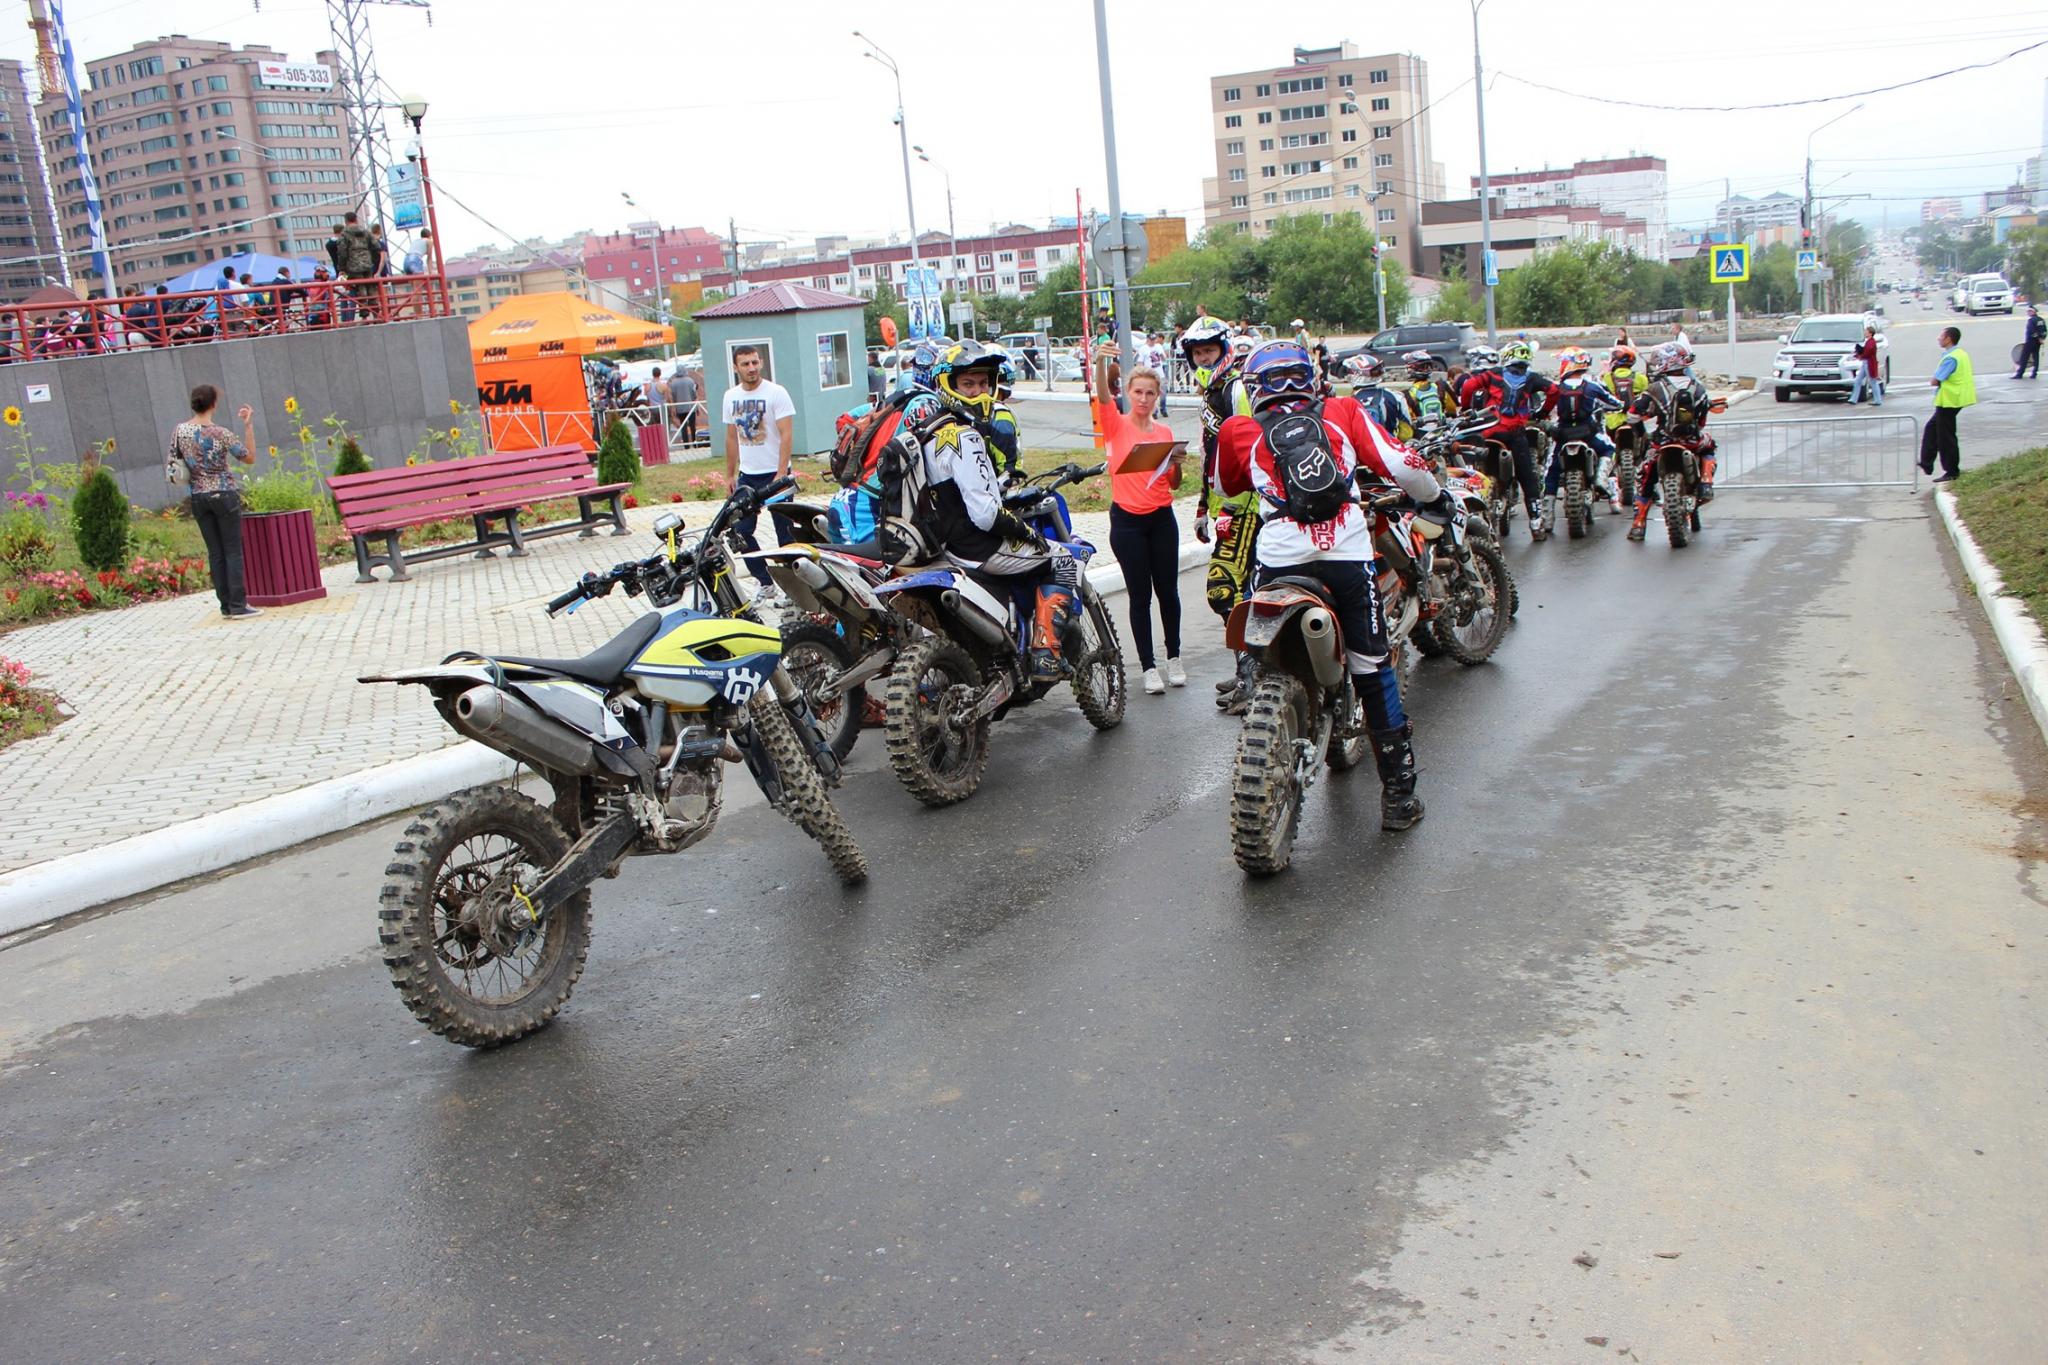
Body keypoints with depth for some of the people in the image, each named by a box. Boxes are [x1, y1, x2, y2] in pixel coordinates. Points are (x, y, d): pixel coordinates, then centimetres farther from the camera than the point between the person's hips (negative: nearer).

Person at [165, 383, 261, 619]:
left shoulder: (180, 431, 1)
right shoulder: (220, 433, -13)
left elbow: (172, 463, 7)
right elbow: (250, 458, -6)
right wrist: (248, 425, -7)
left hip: (198, 498, 5)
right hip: (224, 495, -5)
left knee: (215, 553, 8)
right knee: (233, 551, 0)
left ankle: (226, 605, 10)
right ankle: (238, 606, -3)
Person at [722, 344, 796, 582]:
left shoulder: (776, 393, -9)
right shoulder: (731, 396, 8)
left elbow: (786, 435, -14)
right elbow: (732, 438, 16)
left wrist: (781, 474, -20)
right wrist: (730, 474, 15)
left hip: (775, 473, -5)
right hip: (747, 475, 5)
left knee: (784, 531, 1)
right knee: (741, 531, 3)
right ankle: (765, 581, 14)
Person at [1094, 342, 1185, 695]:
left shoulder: (1165, 432, 9)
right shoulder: (1117, 425, -1)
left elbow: (1173, 485, 13)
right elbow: (1102, 396, -22)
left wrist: (1178, 464, -9)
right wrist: (1100, 362, -39)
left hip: (1161, 519, 3)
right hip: (1127, 520, -3)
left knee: (1167, 590, 8)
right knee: (1140, 595, 2)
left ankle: (1174, 657, 25)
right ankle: (1149, 667, 9)